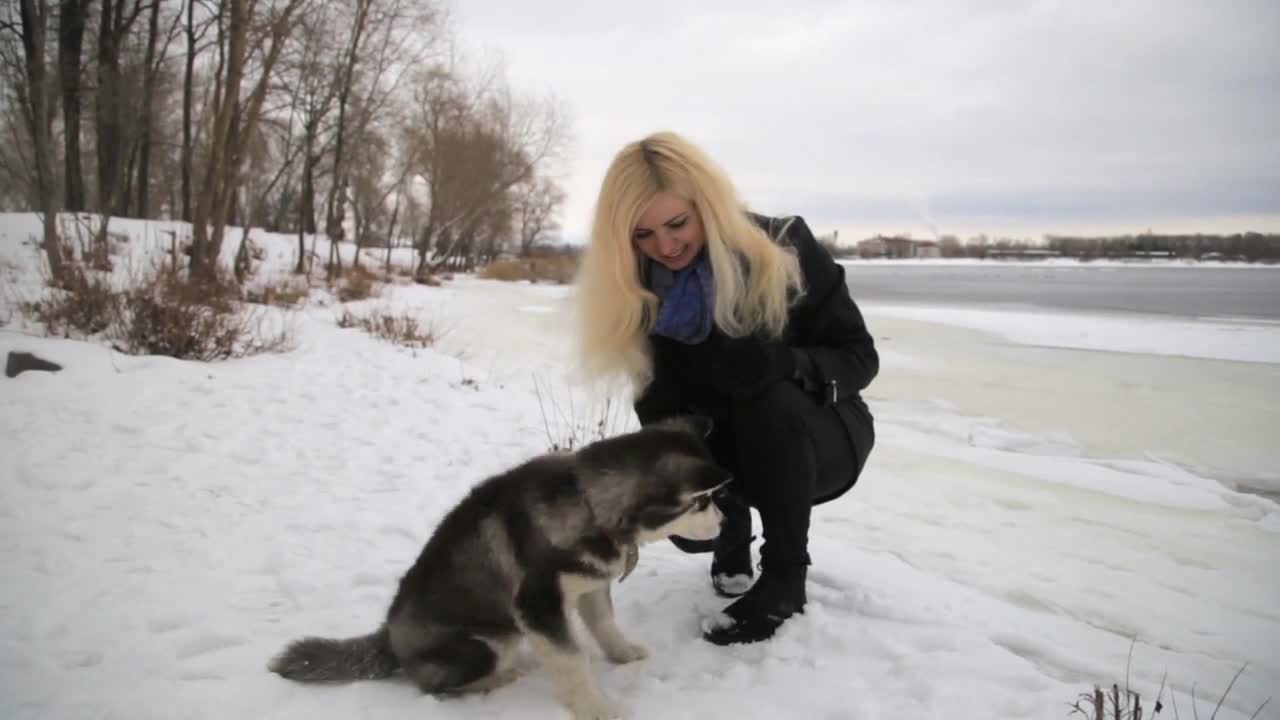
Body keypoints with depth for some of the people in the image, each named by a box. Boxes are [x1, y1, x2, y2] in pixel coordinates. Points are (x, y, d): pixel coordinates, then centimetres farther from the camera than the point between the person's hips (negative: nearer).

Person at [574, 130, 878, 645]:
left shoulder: (786, 248, -23)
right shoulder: (644, 291, -12)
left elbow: (858, 357, -18)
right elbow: (662, 401, -10)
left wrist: (780, 362, -38)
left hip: (818, 434, -2)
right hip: (721, 446, 3)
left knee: (771, 401, -35)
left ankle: (785, 578, -15)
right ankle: (735, 539, 12)